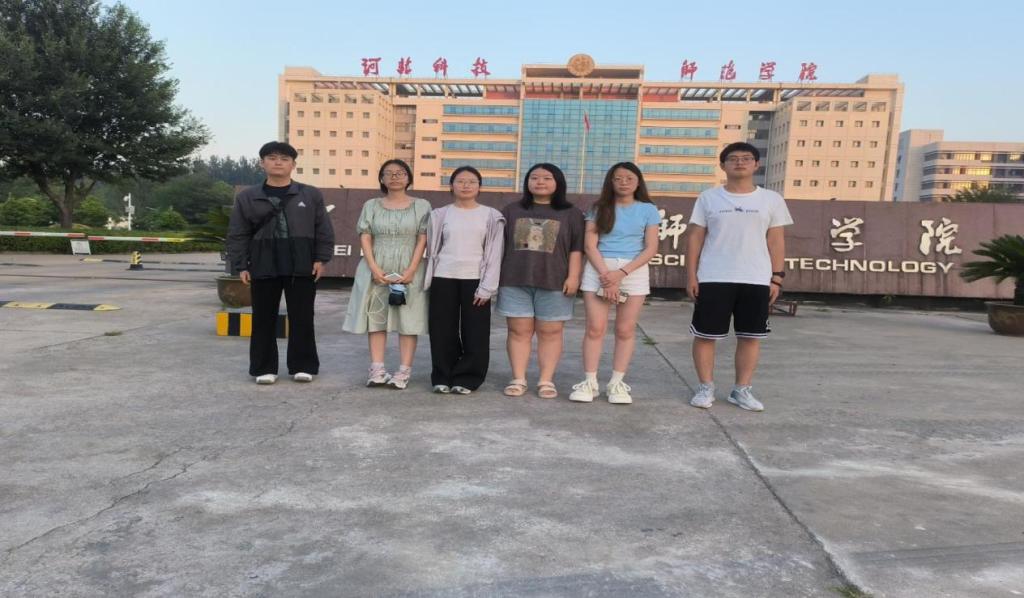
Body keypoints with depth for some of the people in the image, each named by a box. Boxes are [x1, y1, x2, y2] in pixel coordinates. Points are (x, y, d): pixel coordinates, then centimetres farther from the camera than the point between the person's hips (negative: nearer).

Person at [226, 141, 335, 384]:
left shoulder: (311, 195, 5)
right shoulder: (247, 197, 6)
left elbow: (324, 230, 5)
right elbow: (237, 235, 6)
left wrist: (321, 258, -3)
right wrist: (240, 265, 0)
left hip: (302, 267, 0)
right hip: (263, 267, 1)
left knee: (302, 318, 4)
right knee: (264, 319, 5)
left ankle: (303, 365, 14)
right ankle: (264, 368, 15)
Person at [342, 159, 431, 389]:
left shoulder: (421, 206, 6)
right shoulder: (371, 206, 10)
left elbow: (422, 240, -1)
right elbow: (365, 238, 3)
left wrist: (411, 270, -12)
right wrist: (374, 269, -11)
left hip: (409, 271, -2)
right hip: (376, 270, 2)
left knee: (408, 319, -3)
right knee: (376, 317, 1)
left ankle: (404, 371, -1)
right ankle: (377, 369, 5)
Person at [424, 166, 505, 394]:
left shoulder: (491, 216, 4)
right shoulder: (440, 215, 7)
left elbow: (494, 253, 0)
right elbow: (432, 250, 8)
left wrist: (487, 287, -7)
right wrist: (429, 281, 2)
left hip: (475, 280, -1)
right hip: (444, 279, 1)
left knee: (475, 333, 0)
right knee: (443, 332, 4)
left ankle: (466, 379, 12)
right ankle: (443, 377, 16)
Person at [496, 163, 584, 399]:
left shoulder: (571, 214, 6)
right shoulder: (512, 210, 12)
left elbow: (576, 249, 2)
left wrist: (573, 277, -8)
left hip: (554, 283, -1)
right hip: (515, 282, 2)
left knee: (550, 333, 3)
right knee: (519, 331, 3)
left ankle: (546, 381, 10)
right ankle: (518, 379, 10)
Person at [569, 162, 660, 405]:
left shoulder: (648, 210, 6)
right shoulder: (599, 208, 7)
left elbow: (651, 248, -1)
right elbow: (590, 245, -1)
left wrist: (622, 273, -12)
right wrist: (606, 275, -14)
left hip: (634, 271, 0)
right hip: (598, 270, 0)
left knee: (626, 330, 2)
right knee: (595, 328, -3)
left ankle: (617, 383, 11)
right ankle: (590, 382, 5)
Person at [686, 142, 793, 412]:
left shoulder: (771, 200, 5)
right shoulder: (708, 198, 3)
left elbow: (775, 241, 7)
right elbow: (695, 238, 4)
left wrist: (777, 277, 1)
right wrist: (691, 275, -2)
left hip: (757, 280, 1)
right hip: (713, 279, -1)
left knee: (750, 337, 6)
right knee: (705, 334, 2)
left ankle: (742, 390, 18)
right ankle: (706, 387, 15)